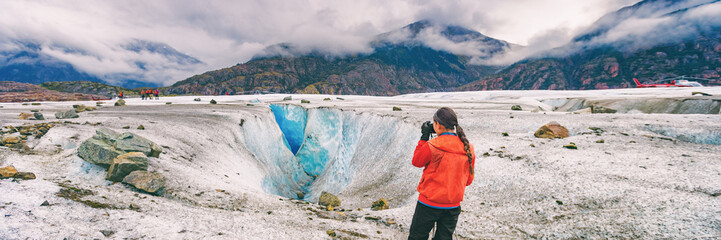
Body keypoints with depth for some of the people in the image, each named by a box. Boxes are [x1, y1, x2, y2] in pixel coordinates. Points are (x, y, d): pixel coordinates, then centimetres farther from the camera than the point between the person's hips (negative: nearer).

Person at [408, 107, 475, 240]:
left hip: (429, 204, -4)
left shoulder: (432, 146, -19)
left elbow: (416, 162, 0)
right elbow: (468, 180, 6)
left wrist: (424, 137, 0)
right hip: (453, 206, 5)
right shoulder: (468, 148, -3)